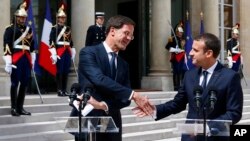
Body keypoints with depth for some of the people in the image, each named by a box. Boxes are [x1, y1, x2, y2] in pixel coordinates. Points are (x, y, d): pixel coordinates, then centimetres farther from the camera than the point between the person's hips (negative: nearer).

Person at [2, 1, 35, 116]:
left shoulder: (29, 29, 15)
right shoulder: (10, 29, -3)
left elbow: (32, 46, 20)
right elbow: (6, 47, -10)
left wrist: (32, 61, 17)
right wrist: (8, 63, -16)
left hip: (27, 59, 6)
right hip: (16, 59, -6)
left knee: (25, 83, 7)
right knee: (15, 84, -1)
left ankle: (20, 107, 15)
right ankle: (14, 108, 6)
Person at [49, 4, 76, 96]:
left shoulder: (68, 28, 15)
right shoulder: (54, 28, -2)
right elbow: (51, 41, -9)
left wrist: (72, 54, 15)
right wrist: (53, 54, -17)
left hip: (67, 52, 5)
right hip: (59, 52, -5)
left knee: (66, 72, 6)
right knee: (59, 71, -4)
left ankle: (64, 90, 12)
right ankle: (59, 90, 0)